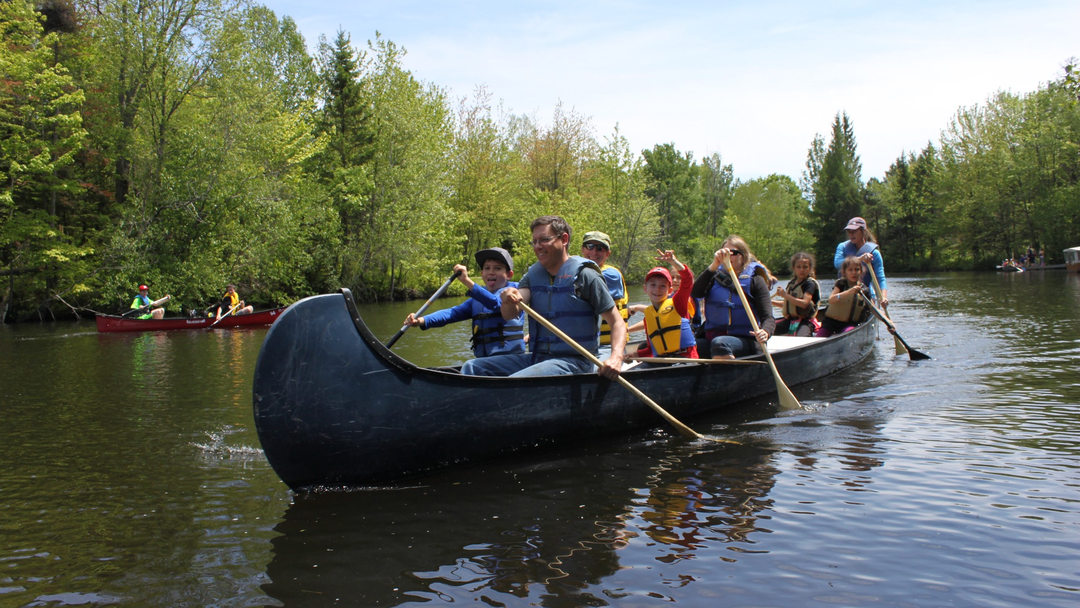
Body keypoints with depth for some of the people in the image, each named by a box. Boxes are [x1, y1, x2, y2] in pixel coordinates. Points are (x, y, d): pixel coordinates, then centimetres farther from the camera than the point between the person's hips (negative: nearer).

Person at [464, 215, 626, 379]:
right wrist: (509, 301, -27)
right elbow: (509, 315, -3)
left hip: (573, 361, -6)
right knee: (474, 367, -8)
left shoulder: (584, 275, -5)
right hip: (536, 357, 6)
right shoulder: (532, 275, 12)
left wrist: (616, 357, -25)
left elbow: (617, 322, -7)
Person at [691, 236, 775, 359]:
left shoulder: (754, 280, 4)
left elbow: (768, 318, -4)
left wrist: (765, 332, -28)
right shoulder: (716, 276, 11)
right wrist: (714, 265, -18)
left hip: (743, 340, -3)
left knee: (720, 343, -37)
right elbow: (695, 292, -9)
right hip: (711, 337, 3)